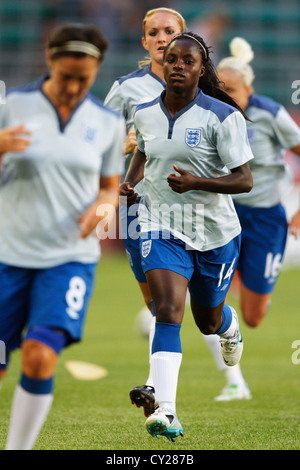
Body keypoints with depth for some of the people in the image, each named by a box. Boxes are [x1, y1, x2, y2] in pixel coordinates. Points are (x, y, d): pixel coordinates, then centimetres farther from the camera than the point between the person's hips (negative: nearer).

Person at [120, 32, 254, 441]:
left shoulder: (222, 116, -13)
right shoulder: (145, 114, 1)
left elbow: (244, 180, -14)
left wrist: (195, 183, -28)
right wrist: (130, 182, 4)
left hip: (215, 232, -1)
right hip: (161, 227, 1)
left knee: (208, 321, 16)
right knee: (168, 310, -20)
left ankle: (231, 327, 57)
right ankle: (166, 412, -29)